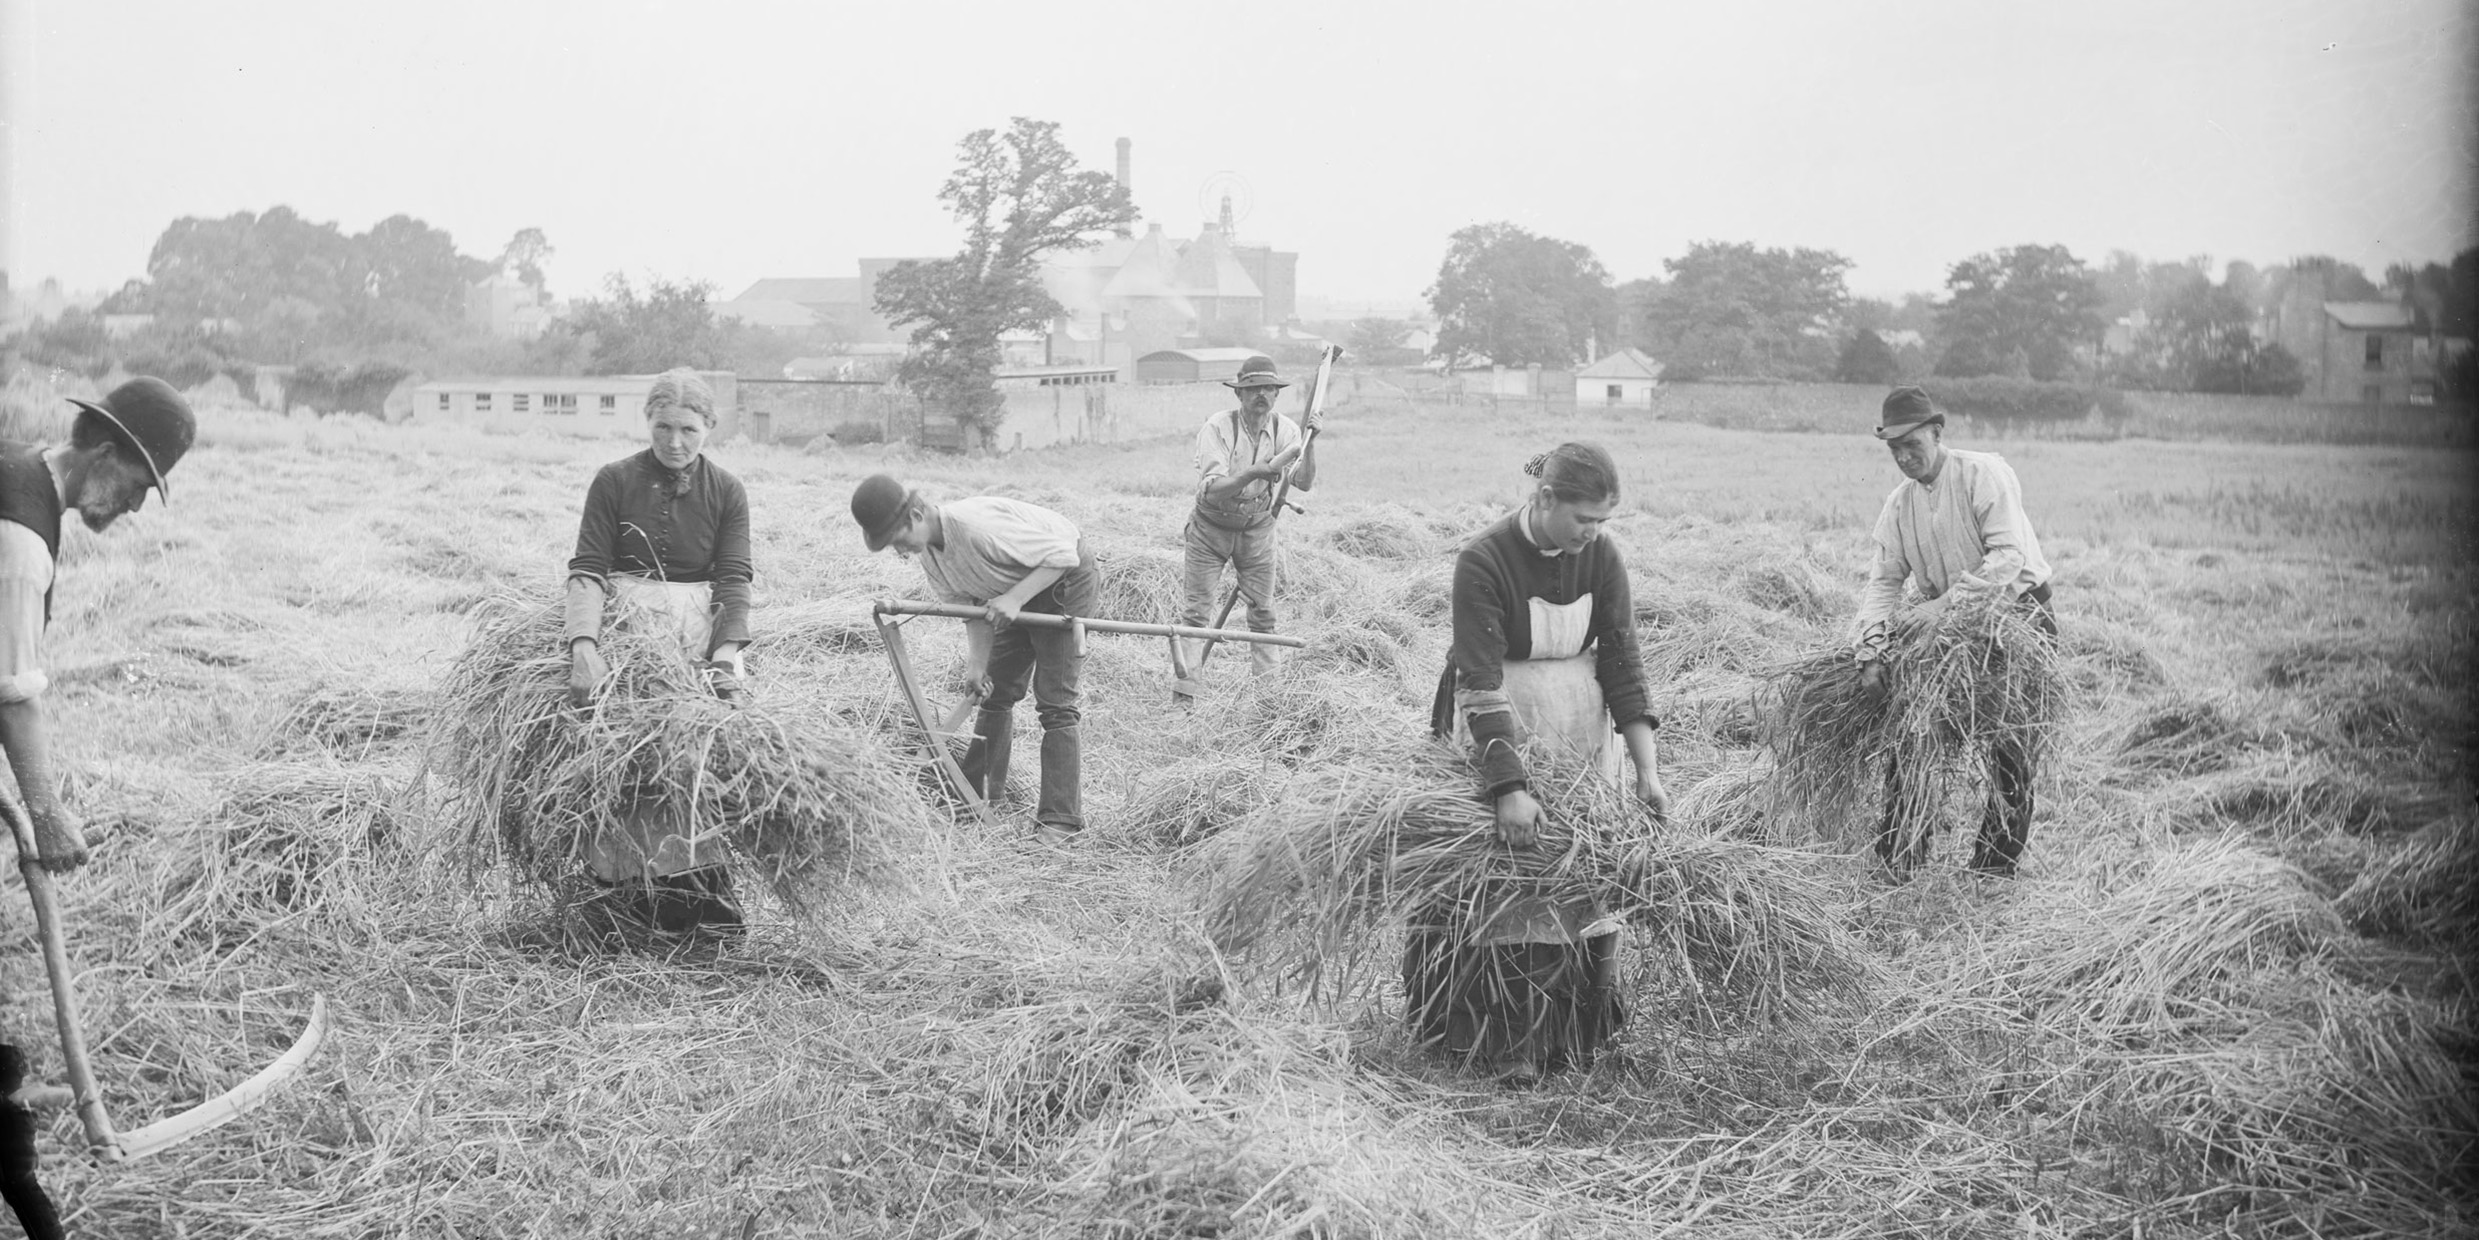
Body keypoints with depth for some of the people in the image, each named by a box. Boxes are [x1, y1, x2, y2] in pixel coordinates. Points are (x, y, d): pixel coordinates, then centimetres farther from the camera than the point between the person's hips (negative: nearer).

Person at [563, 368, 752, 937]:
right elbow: (587, 570, -7)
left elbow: (734, 581, -2)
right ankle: (626, 887, -15)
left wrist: (725, 660, -17)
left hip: (700, 628, 2)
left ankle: (700, 882, -13)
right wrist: (583, 645, -24)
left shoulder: (726, 491, 6)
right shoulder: (614, 481, 1)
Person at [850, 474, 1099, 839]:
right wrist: (977, 661, -11)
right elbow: (970, 604, 0)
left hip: (1065, 580, -9)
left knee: (1055, 702, -13)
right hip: (1017, 589, 9)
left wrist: (1014, 598, -36)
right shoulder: (927, 552, -8)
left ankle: (1060, 819, -12)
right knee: (996, 692, 15)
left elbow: (1063, 554, -30)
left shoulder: (977, 528, -36)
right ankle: (976, 787, 28)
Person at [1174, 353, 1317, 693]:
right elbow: (1212, 488, -31)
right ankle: (1186, 682, 6)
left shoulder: (1285, 430, -10)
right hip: (1210, 528, -3)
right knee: (1196, 609, -3)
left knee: (1263, 610, 5)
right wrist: (1258, 471, -44)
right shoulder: (1217, 428, -21)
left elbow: (1304, 482, -19)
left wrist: (1310, 442, -35)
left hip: (1257, 529, 3)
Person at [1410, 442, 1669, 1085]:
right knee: (1503, 884, -1)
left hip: (1583, 736, 4)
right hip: (1497, 736, -4)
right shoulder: (1484, 561, -21)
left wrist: (1647, 770, -12)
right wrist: (1509, 787, -30)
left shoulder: (1602, 559, -7)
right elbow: (1481, 685, -24)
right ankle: (1506, 1043, 10)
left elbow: (1622, 664, -6)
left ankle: (1575, 1033, 21)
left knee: (1584, 881, 7)